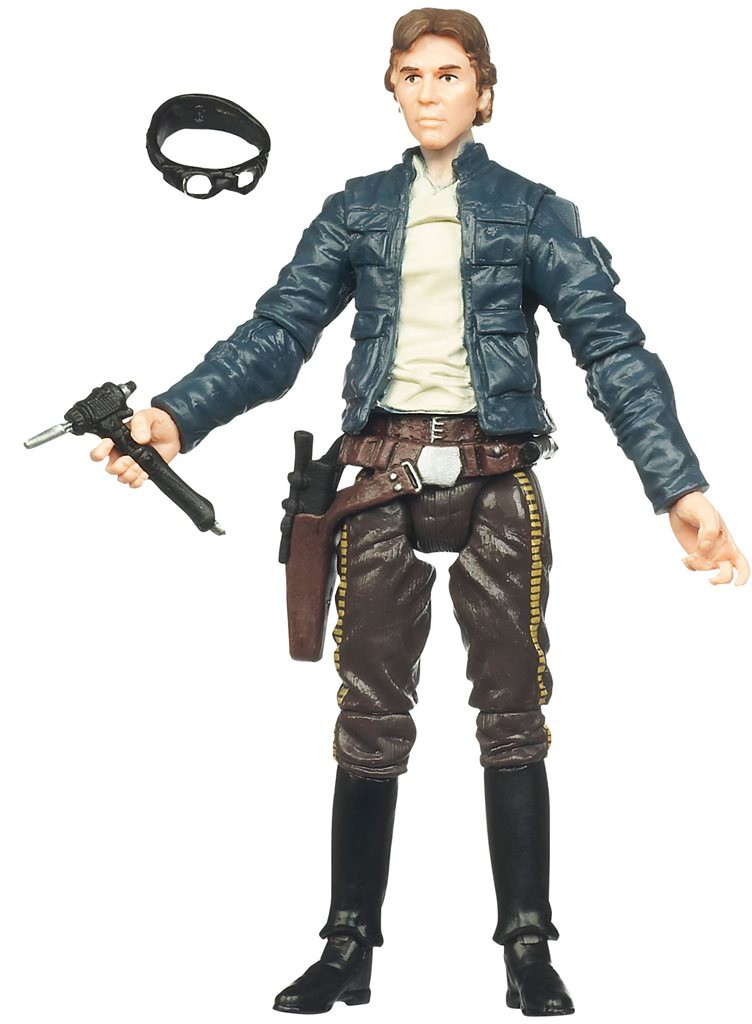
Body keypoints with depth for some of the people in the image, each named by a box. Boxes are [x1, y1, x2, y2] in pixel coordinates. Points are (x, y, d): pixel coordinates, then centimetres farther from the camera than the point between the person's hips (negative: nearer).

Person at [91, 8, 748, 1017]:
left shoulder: (535, 212, 4)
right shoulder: (356, 211, 9)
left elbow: (614, 348, -5)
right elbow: (277, 333, 0)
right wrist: (175, 415, -16)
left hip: (495, 481, -1)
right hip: (383, 478, 2)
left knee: (512, 711, 4)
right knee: (369, 717, 5)